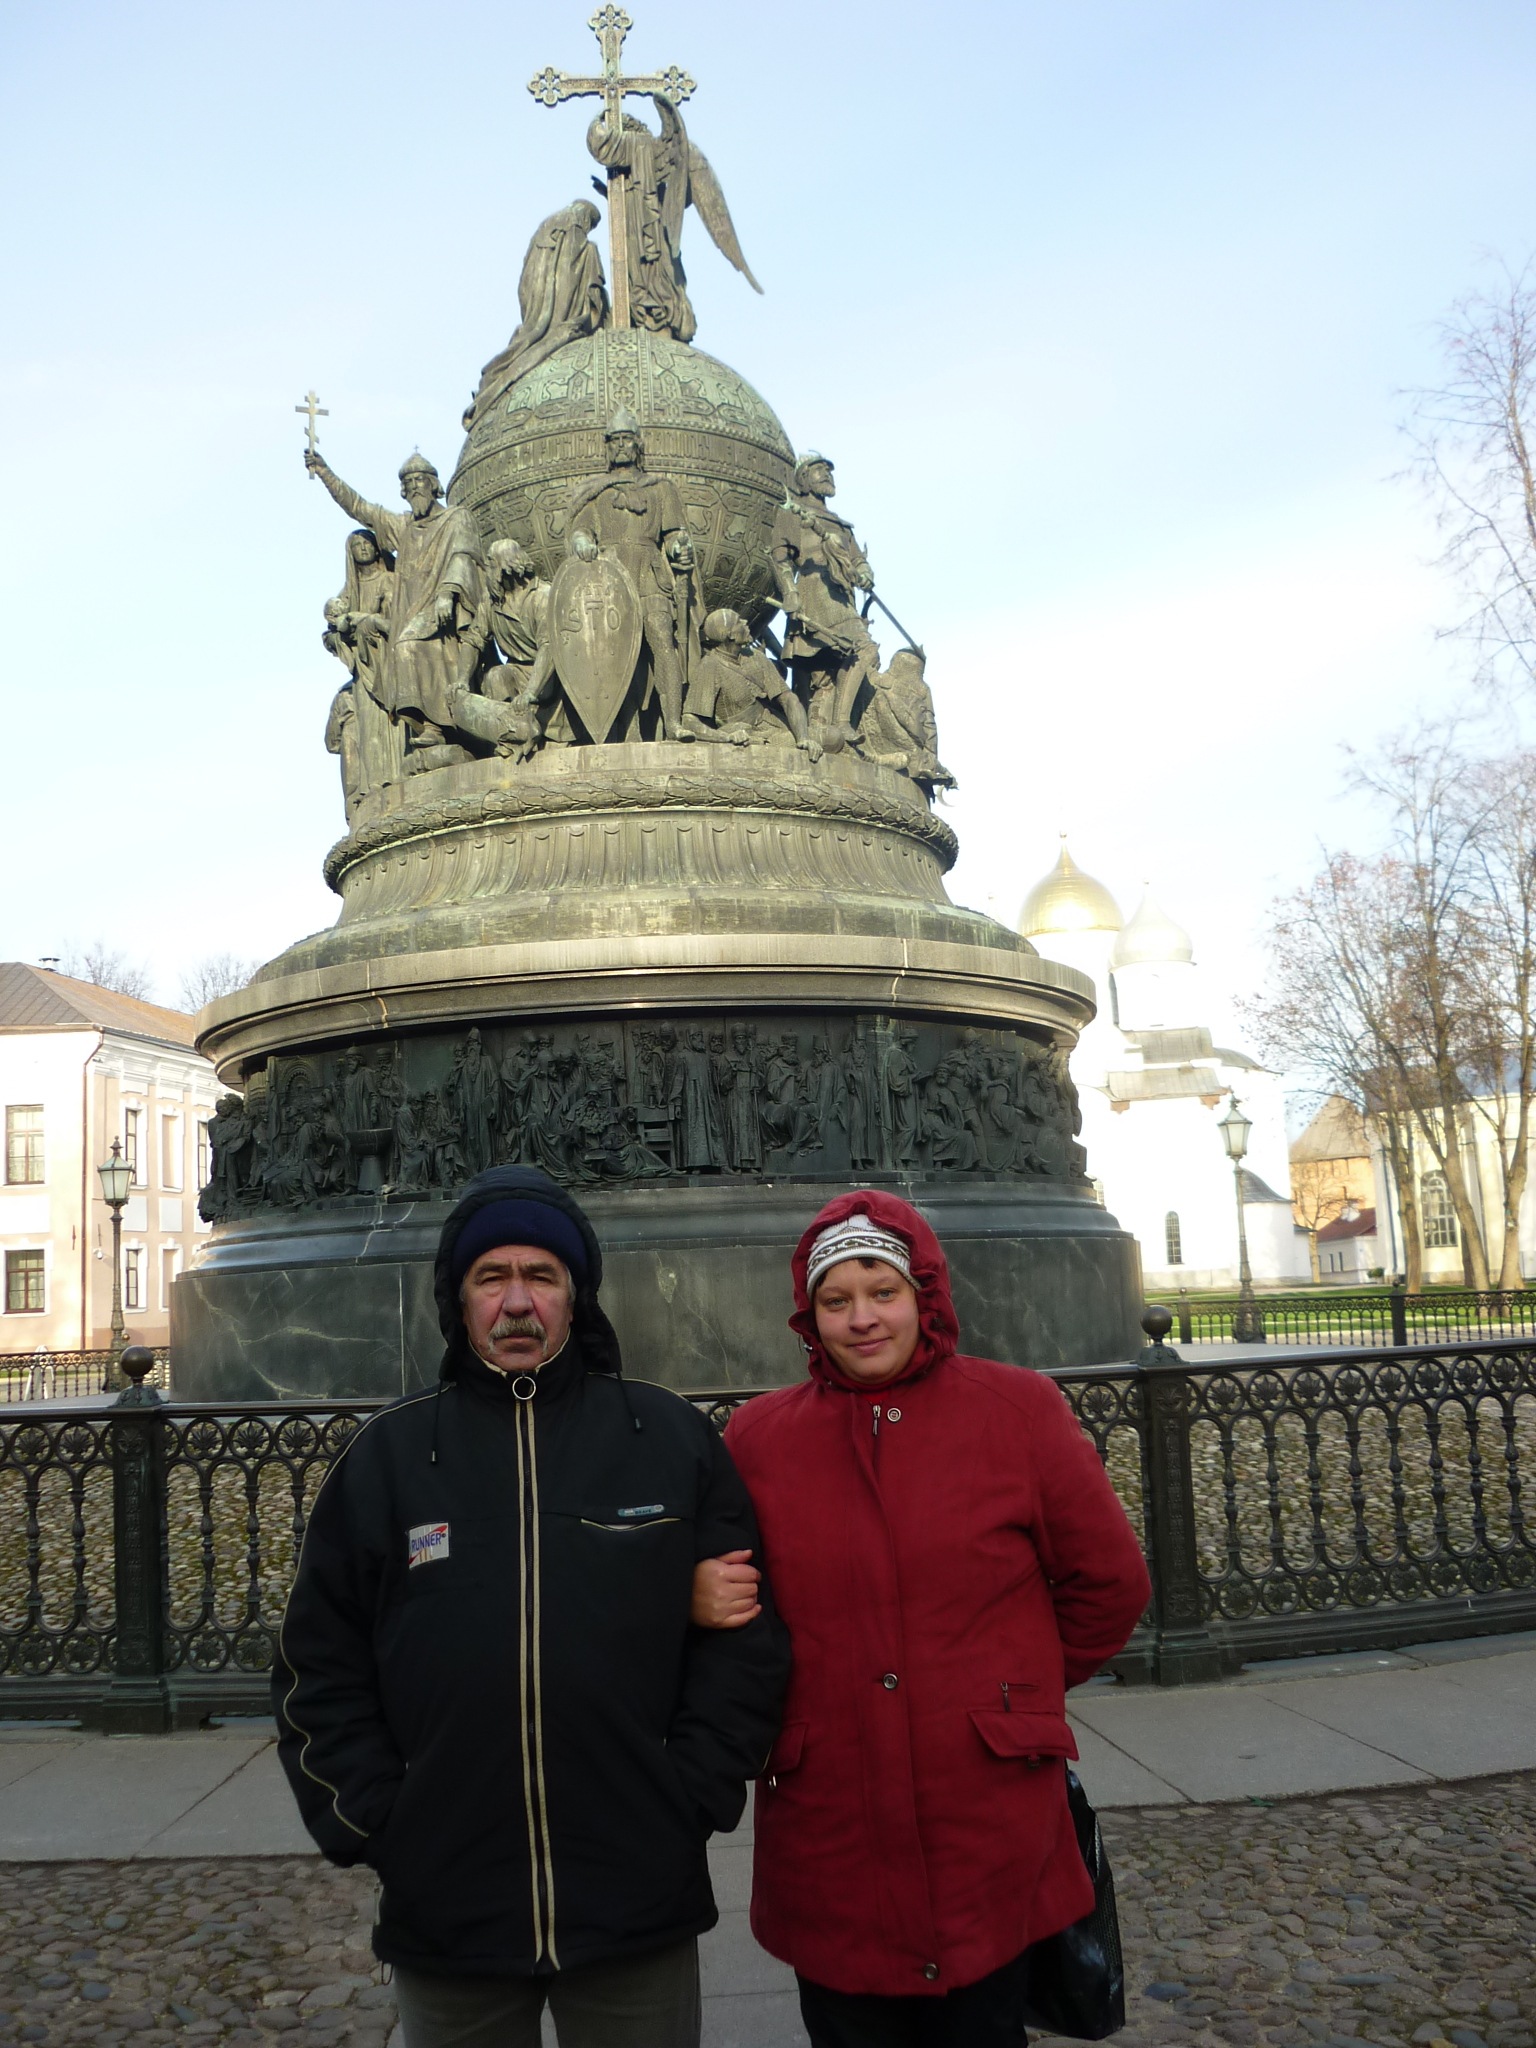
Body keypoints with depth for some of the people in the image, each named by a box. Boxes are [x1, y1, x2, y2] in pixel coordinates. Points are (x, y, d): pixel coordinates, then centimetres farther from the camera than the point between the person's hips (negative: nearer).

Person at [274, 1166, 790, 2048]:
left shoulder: (673, 1437, -1)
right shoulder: (386, 1456, 2)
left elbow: (744, 1639, 1)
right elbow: (321, 1671, 5)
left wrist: (692, 1799, -6)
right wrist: (376, 1826, -3)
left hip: (641, 1907, -1)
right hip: (444, 1914, 1)